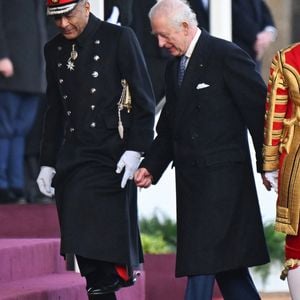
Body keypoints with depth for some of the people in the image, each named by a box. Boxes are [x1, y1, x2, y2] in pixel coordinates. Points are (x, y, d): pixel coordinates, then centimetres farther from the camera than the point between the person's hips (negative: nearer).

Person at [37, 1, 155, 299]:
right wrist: (48, 162, 15)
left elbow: (143, 99, -4)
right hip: (72, 161, 5)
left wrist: (135, 149, -12)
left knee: (106, 238, -14)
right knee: (83, 246, 0)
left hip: (112, 159, -5)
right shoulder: (54, 50, 13)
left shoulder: (119, 38, -2)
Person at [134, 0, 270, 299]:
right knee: (224, 257, 11)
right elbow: (168, 128, 21)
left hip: (221, 174, -8)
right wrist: (151, 167, 7)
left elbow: (258, 110, -9)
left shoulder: (226, 55, -9)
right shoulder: (174, 67, 16)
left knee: (203, 255, -12)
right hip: (190, 175, 8)